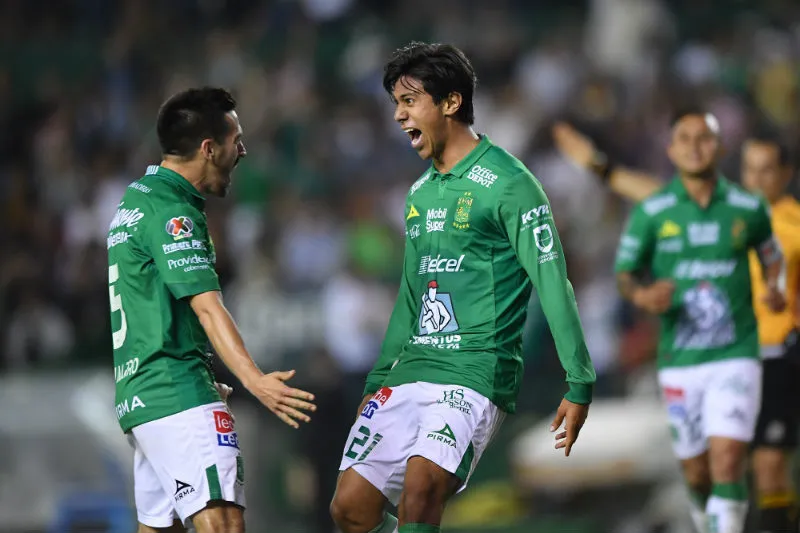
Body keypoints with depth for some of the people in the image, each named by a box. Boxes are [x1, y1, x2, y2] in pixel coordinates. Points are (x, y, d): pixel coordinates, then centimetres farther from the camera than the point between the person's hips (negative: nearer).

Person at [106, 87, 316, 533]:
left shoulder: (136, 200, 19)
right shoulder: (172, 213, -12)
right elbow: (206, 307, -24)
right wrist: (255, 381, -35)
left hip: (139, 394, 10)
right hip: (180, 396, -10)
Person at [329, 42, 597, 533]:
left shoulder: (507, 183, -7)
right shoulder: (421, 193, 17)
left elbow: (553, 283, -10)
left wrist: (580, 383, -15)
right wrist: (377, 382, 25)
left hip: (476, 373, -8)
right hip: (410, 374, 8)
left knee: (420, 486, -29)